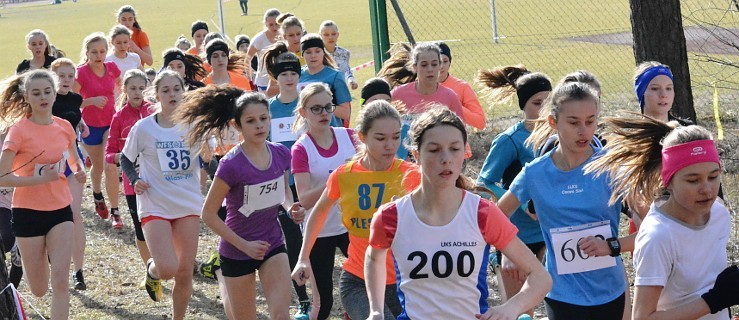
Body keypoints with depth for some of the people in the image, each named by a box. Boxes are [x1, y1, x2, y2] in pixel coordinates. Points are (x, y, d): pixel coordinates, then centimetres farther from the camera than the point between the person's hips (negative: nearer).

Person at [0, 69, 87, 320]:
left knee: (60, 278, -9)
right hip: (28, 212, -3)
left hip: (60, 210, 3)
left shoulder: (64, 127, 1)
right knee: (39, 290, 7)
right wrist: (42, 178, -24)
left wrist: (79, 171, -3)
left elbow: (75, 160, 20)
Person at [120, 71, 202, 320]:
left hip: (189, 205, 3)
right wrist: (134, 180, -11)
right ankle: (152, 270, 20)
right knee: (167, 269, -17)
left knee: (185, 272, 4)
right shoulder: (143, 128, -6)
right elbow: (126, 159, 8)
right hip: (155, 206, -3)